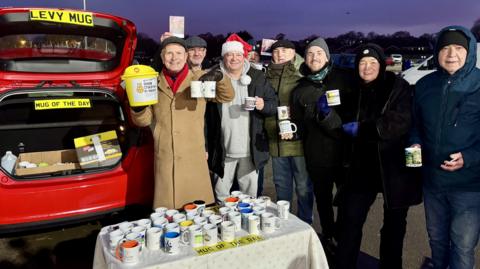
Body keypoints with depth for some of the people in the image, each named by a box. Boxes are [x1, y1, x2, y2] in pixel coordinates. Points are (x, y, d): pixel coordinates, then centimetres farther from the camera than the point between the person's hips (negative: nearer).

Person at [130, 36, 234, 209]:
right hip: (165, 158, 1)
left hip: (194, 158, -1)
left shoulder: (198, 80, 2)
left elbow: (227, 96, -1)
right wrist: (138, 107, -13)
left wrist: (219, 76, -20)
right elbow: (144, 120, 9)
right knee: (166, 210, 7)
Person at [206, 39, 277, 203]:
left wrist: (264, 106, -17)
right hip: (223, 150, -1)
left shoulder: (257, 78, 5)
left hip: (250, 150, 1)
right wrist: (206, 147, -2)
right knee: (221, 195, 8)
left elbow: (273, 104, 8)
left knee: (250, 195, 10)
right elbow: (207, 115, 3)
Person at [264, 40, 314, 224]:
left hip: (298, 140, -5)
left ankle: (304, 223, 24)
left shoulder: (302, 75, -6)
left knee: (303, 186, 7)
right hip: (276, 141, 5)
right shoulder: (268, 76, 10)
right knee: (281, 185, 18)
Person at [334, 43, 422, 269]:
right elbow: (345, 127, 12)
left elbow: (401, 122, -18)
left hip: (394, 167, -2)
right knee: (349, 221, 1)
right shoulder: (354, 91, 7)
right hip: (362, 166, 3)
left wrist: (362, 129, -19)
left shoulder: (398, 87, -6)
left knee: (394, 224, 14)